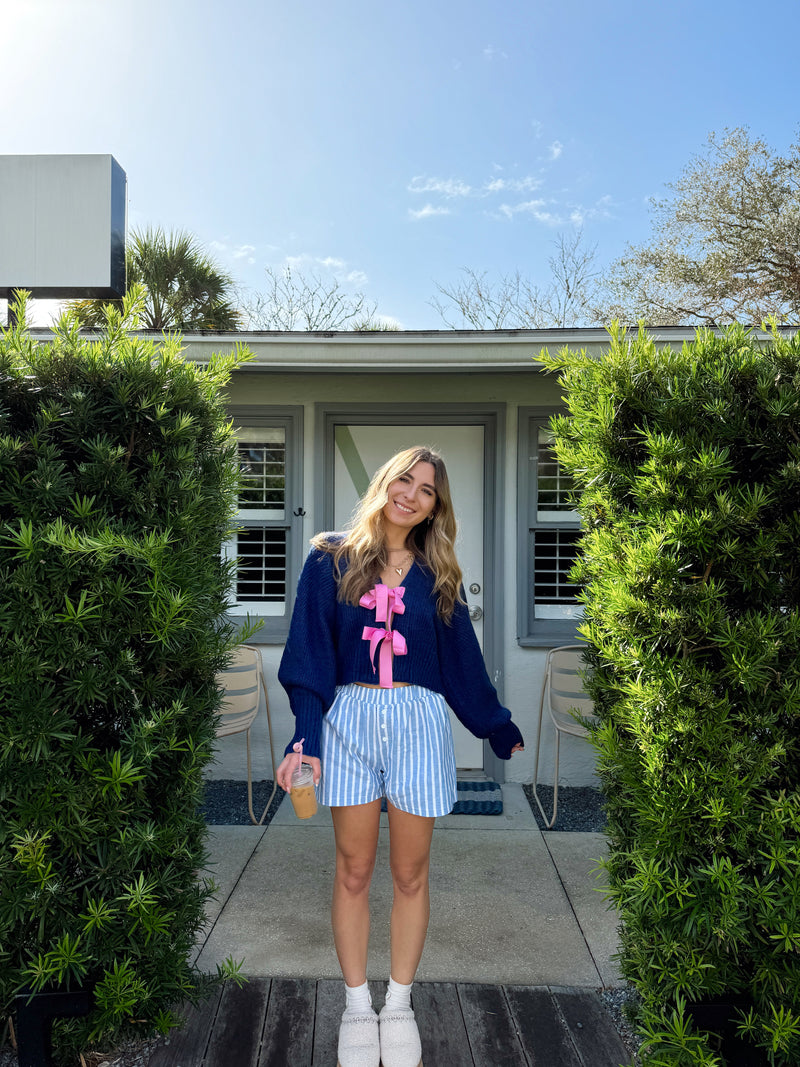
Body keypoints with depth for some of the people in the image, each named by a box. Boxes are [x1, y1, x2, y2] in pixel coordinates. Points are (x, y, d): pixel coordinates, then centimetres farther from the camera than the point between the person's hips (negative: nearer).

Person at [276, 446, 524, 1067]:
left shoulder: (437, 575, 10)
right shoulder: (332, 560, 3)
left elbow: (462, 660, 16)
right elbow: (309, 652, -2)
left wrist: (500, 730, 20)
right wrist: (305, 737, -10)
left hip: (418, 720, 2)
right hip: (349, 717, -1)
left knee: (411, 874, 9)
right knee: (354, 872, 8)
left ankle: (399, 1007, 26)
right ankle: (357, 1008, 24)